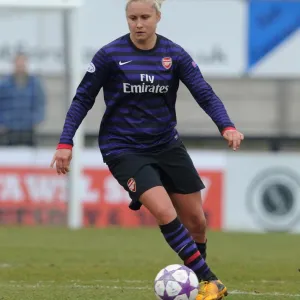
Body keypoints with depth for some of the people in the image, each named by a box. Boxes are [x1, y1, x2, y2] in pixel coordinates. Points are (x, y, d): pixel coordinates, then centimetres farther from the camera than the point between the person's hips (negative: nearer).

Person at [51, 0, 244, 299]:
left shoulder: (174, 55, -1)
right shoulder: (110, 55, -8)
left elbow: (204, 93, -8)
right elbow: (83, 99, -3)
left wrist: (227, 126, -25)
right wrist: (65, 143, -11)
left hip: (166, 145, 4)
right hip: (124, 148, -4)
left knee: (196, 221, 5)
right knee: (165, 213, -22)